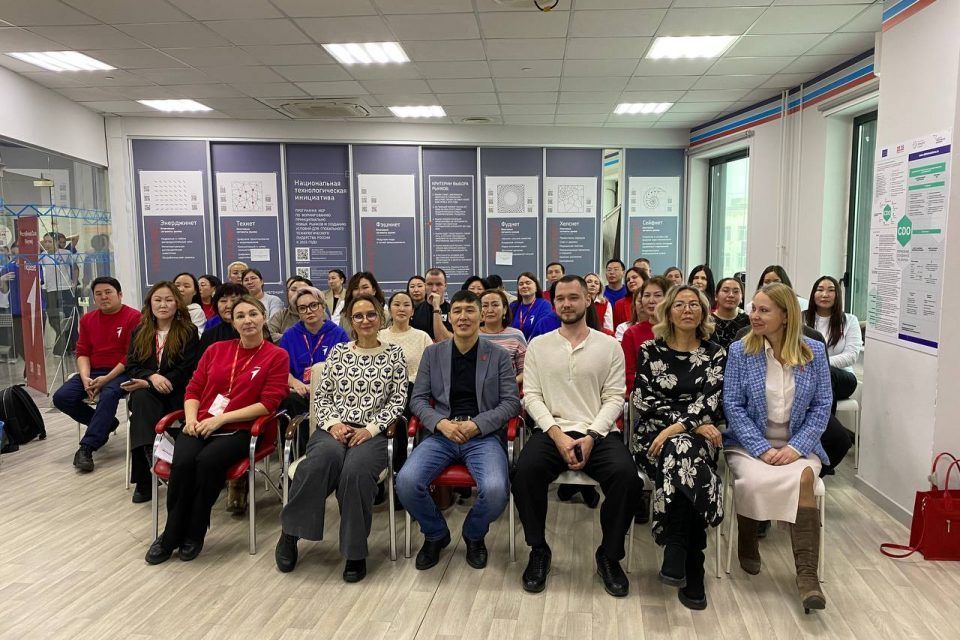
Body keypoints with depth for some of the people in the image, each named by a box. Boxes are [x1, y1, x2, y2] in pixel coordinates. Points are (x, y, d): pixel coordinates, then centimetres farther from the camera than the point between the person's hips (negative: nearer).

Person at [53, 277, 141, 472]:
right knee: (61, 398, -13)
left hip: (122, 372, -6)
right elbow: (82, 353, 10)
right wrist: (85, 378, -9)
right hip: (93, 372, 7)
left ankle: (86, 448, -30)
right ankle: (105, 424, 8)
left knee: (108, 395, -36)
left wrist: (106, 379, -18)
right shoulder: (88, 319, 14)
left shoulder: (134, 317, -7)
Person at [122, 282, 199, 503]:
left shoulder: (189, 332, 4)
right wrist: (152, 376, -15)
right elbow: (131, 366, 9)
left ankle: (142, 479, -24)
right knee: (140, 398, -34)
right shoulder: (139, 332, 16)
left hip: (175, 394, -2)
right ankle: (149, 453, -40)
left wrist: (154, 382, -16)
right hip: (146, 391, 2)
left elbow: (187, 370, -5)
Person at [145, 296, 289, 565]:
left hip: (239, 429, -3)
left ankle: (193, 535, -12)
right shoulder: (216, 349, 16)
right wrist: (191, 418, -6)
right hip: (201, 425, 3)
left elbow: (268, 403, -6)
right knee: (182, 462, -28)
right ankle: (172, 535, -8)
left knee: (208, 460, -33)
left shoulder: (277, 356, 2)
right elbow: (193, 389, 15)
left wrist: (221, 418, -12)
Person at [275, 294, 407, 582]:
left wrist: (370, 429, -9)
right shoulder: (338, 352, 14)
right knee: (325, 457, -36)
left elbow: (398, 400, 4)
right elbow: (322, 396, 13)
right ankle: (290, 533, -19)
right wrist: (333, 423, -6)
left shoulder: (393, 354, 9)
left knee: (356, 469, -35)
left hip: (372, 434, -1)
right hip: (334, 428, 1)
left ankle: (355, 553, -19)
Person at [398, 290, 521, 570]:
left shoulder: (499, 355, 6)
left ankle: (474, 536, 8)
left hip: (484, 435, -1)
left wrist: (476, 425, -14)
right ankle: (436, 534, 8)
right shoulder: (433, 353, 11)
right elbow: (417, 399, 9)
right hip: (442, 433, 2)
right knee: (406, 482, -25)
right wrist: (441, 423, -11)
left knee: (495, 490, -30)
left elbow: (511, 402, 1)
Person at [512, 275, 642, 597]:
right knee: (525, 471, -30)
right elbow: (531, 396, 3)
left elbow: (614, 398, 3)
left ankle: (609, 555, -4)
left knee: (626, 475, -29)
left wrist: (591, 436, -13)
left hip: (598, 433, 0)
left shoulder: (609, 346, 9)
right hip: (552, 430, 0)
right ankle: (538, 550, -5)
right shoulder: (538, 345, 11)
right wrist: (558, 435, -12)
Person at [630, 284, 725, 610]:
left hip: (699, 438, 1)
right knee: (682, 456, -34)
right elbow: (641, 399, -3)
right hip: (653, 435, 0)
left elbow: (711, 400, -5)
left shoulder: (715, 354, 9)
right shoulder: (650, 350, 7)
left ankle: (676, 553, -26)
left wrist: (677, 427, -21)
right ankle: (691, 570, -25)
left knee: (680, 452, -35)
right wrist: (690, 422, -12)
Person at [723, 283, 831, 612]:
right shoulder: (739, 350, -2)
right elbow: (733, 405, -4)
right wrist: (762, 449, -15)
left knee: (804, 477, -32)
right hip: (750, 443, -1)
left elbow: (822, 406, 1)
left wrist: (796, 447, -13)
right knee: (752, 480, -31)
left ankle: (807, 573, -25)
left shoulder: (814, 351, 2)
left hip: (798, 445, 1)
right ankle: (748, 545, 0)